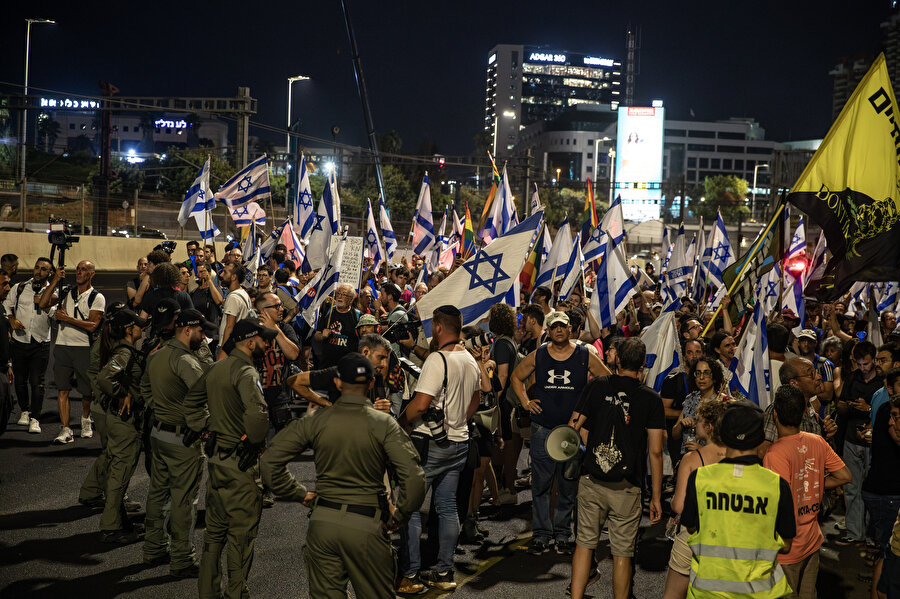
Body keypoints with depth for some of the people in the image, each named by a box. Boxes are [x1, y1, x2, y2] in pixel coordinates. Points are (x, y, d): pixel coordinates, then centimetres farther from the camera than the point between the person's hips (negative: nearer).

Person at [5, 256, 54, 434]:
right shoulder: (19, 288, 7)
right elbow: (7, 304, 14)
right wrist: (12, 320, -2)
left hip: (41, 344, -2)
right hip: (20, 341, 2)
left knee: (37, 382, -5)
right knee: (20, 379, 10)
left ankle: (35, 418, 2)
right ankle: (25, 410, 30)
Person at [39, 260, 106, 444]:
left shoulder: (97, 298, -1)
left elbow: (92, 325, -11)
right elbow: (43, 304, -1)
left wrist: (67, 318, -12)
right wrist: (55, 280, -4)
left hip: (84, 348, -3)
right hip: (62, 346, 3)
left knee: (87, 390, 5)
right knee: (62, 388, -4)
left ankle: (85, 420, 32)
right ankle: (65, 430, -4)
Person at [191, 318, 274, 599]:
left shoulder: (216, 368, 8)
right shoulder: (245, 372, -20)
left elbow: (192, 401, 20)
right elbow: (257, 414, -35)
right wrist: (255, 439, -18)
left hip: (216, 457, 9)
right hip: (241, 463, -9)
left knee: (215, 528, 18)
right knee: (242, 531, 4)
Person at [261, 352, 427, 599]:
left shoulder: (314, 423, -2)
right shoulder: (384, 425, -9)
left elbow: (269, 461, -2)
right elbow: (414, 478, -17)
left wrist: (299, 493, 9)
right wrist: (400, 515, -1)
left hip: (322, 522, 3)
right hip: (366, 525, -2)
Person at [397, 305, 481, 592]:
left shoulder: (437, 359, -17)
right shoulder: (470, 361, 8)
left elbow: (420, 404, -23)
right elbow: (475, 399, 22)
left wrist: (398, 423, -8)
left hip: (430, 443, -8)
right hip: (459, 441, 8)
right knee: (448, 507, 12)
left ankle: (409, 576, 1)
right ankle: (444, 573, 15)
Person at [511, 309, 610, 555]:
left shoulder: (585, 357, -1)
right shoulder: (537, 356, 3)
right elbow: (516, 377, 19)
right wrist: (525, 402, 8)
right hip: (543, 430, 1)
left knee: (568, 487, 7)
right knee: (540, 485, 3)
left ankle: (562, 534, 18)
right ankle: (541, 534, 12)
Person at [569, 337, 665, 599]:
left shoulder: (596, 386, 0)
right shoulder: (650, 398, -5)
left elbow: (575, 426, 5)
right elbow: (655, 452, -5)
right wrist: (656, 497, 0)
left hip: (591, 481, 2)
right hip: (626, 488, -2)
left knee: (584, 543, 13)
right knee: (622, 553, 7)